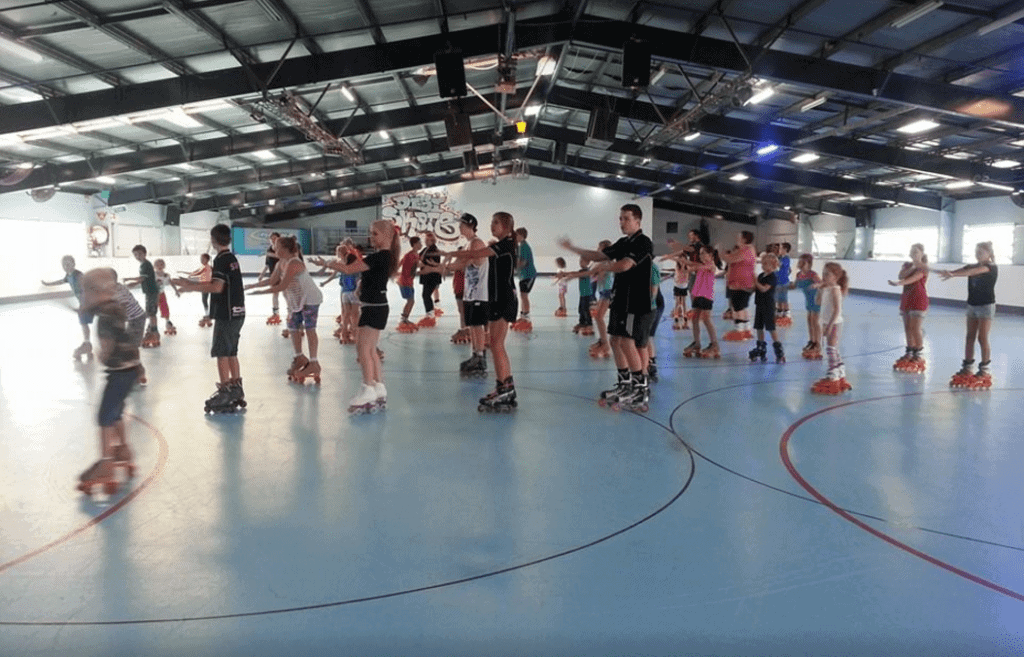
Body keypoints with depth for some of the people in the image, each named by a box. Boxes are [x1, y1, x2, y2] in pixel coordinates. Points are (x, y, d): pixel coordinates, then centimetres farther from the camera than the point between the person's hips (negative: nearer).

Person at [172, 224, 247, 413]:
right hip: (237, 312, 9)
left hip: (226, 314, -9)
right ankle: (237, 392, 19)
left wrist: (191, 287, -15)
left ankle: (225, 394, -1)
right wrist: (192, 284, 17)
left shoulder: (221, 260, -13)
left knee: (221, 353, -3)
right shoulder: (232, 258, 14)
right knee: (231, 353, 14)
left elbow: (217, 287, -22)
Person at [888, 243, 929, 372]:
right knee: (907, 327, 8)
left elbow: (912, 278, -24)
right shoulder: (907, 264, 12)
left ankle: (917, 354, -2)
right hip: (906, 298, 6)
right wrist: (913, 267, -16)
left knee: (915, 328, -8)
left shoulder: (923, 267, -8)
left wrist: (898, 283, -38)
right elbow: (901, 275, -6)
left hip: (918, 299, -6)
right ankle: (909, 352, 16)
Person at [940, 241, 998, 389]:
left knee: (982, 338, -4)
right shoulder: (972, 266, 8)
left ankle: (985, 370, 4)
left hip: (986, 306, -6)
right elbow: (962, 270, -10)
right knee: (970, 337, 7)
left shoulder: (992, 268, -12)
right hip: (972, 305, 6)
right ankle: (967, 368, 12)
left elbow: (973, 272, -30)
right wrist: (945, 273, -33)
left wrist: (953, 274, -47)